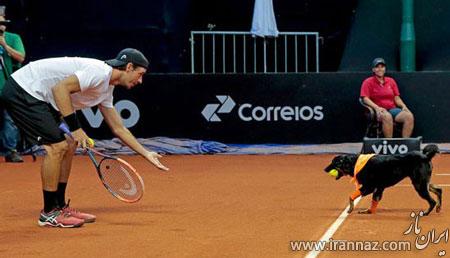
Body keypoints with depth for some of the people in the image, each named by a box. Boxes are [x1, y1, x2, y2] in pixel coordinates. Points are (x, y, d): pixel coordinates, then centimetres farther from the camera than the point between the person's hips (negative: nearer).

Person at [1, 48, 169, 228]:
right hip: (21, 90, -10)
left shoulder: (106, 89, 13)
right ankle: (49, 213, -6)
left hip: (38, 97, 10)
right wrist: (75, 128, -25)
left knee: (68, 146, 11)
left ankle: (59, 207, 18)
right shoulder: (99, 72, -19)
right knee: (57, 146, -14)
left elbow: (118, 128, 23)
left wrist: (147, 154, 23)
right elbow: (60, 88, -27)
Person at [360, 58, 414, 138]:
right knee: (387, 116, -40)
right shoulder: (368, 82, 6)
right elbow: (365, 98, -6)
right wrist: (377, 107, -21)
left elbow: (397, 98, 18)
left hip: (393, 109, 5)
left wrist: (403, 106, -3)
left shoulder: (391, 81, 20)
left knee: (409, 116, -24)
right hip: (379, 111, -5)